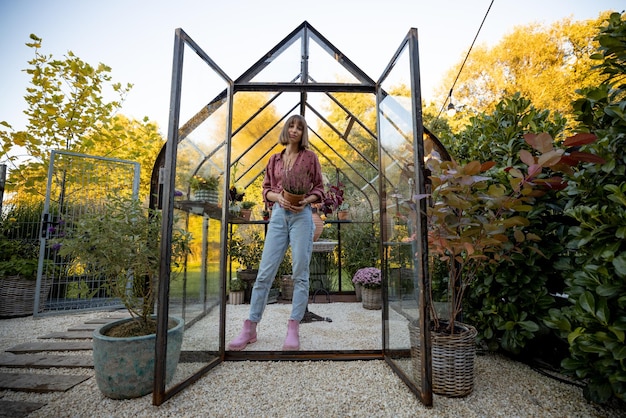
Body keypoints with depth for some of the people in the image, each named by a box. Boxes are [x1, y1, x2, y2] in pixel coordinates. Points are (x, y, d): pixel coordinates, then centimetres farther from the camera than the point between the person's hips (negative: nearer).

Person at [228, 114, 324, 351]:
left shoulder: (310, 157, 10)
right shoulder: (274, 159, 17)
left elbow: (319, 188, 7)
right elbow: (266, 189, 13)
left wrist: (306, 200, -13)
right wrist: (278, 197, -8)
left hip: (301, 216, -2)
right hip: (278, 215, 2)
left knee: (300, 273, -3)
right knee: (265, 272, 0)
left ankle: (293, 330, 6)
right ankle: (250, 328, 9)